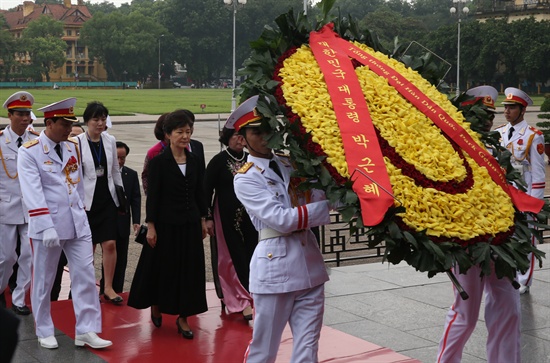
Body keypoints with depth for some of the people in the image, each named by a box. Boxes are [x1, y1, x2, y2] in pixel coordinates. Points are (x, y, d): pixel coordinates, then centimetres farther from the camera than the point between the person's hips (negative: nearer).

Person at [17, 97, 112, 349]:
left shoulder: (73, 147, 8)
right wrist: (46, 227, -25)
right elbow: (32, 193, -19)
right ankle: (44, 332, 23)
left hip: (78, 224, 5)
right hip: (47, 227, -5)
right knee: (43, 281, 8)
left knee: (86, 276, 2)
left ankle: (86, 331, 8)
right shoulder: (29, 152, -10)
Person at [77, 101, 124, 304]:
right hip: (87, 200, -3)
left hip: (108, 198, 3)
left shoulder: (110, 141, 3)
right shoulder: (77, 143, -10)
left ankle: (108, 287, 6)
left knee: (110, 244, -4)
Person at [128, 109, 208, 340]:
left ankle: (183, 316, 16)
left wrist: (203, 220, 10)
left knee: (189, 269, 6)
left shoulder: (194, 160, 5)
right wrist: (151, 226, -12)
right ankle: (156, 306, 33)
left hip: (190, 223, 4)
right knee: (162, 267, 8)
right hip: (166, 223, -4)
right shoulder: (159, 161, -9)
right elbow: (152, 196, -10)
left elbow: (199, 192, 11)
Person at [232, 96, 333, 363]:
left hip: (310, 263, 5)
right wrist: (330, 204, -18)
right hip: (275, 267, -5)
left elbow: (320, 195, -1)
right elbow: (282, 219, -16)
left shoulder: (291, 164, 11)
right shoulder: (246, 179, -5)